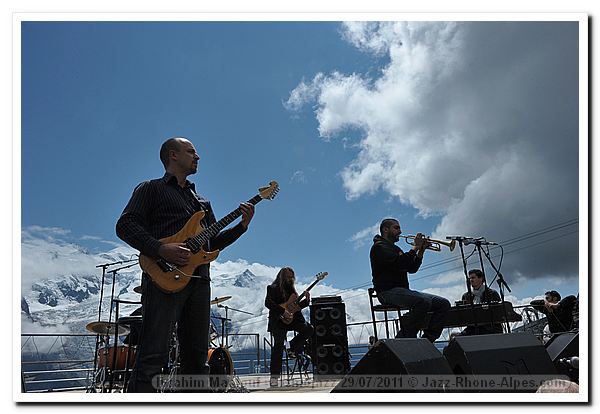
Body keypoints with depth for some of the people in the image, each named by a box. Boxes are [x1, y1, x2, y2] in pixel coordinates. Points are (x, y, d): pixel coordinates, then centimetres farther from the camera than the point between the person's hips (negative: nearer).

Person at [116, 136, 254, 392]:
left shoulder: (201, 200, 29)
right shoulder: (151, 189, 8)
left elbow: (213, 242, 26)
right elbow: (125, 226, -5)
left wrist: (241, 226, 11)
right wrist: (161, 249, -18)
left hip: (199, 281, 7)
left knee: (197, 358, 7)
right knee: (153, 356, -13)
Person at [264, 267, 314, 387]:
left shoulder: (291, 289, 20)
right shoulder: (273, 288, 0)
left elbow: (296, 306, 22)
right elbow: (268, 303, -16)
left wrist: (306, 300, 4)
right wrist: (283, 311, -22)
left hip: (292, 318, 6)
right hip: (278, 320, -6)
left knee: (309, 329, -15)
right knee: (278, 345, -12)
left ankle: (293, 348, 6)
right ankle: (274, 376, -5)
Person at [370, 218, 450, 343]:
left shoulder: (395, 249, 29)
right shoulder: (379, 246, -2)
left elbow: (412, 268, 22)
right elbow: (399, 263, -19)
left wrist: (421, 251, 10)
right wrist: (415, 247, -9)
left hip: (403, 290, 9)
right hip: (388, 291, -9)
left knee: (443, 304, -3)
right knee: (423, 302, -34)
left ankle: (427, 339, -7)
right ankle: (404, 338, -24)